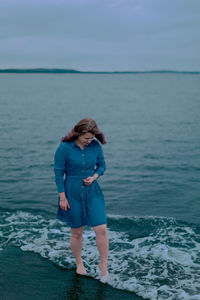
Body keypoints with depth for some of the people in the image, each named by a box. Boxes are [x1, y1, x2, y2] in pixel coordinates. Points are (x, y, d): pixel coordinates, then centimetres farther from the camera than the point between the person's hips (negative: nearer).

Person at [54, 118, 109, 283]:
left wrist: (94, 177, -11)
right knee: (76, 232, 10)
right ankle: (79, 263, 34)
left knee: (101, 229, -6)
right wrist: (62, 197, -9)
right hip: (73, 193, -2)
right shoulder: (64, 148, -14)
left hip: (93, 192, 3)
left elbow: (102, 165, 10)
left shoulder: (95, 146, -4)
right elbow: (58, 173, -8)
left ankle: (103, 265, 13)